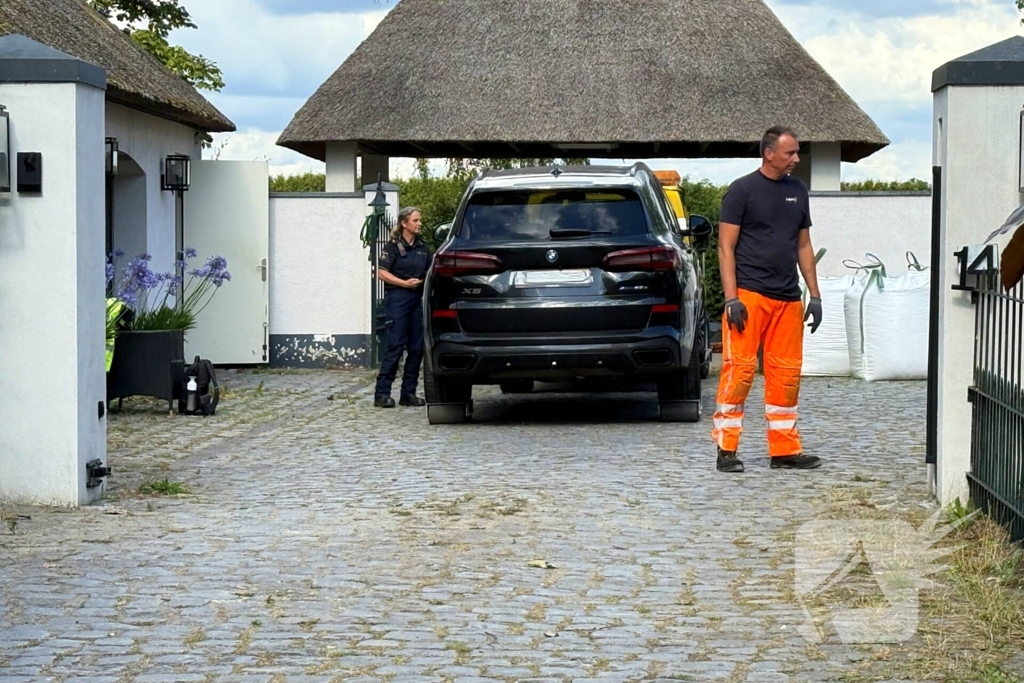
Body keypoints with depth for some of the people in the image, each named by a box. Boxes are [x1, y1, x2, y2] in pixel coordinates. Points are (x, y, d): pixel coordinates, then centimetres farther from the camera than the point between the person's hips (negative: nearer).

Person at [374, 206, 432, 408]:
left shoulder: (423, 247, 14)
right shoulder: (393, 246, -3)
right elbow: (382, 272, -7)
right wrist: (404, 283, -16)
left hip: (418, 299, 6)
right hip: (397, 298, -6)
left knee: (416, 347, 4)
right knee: (396, 345, -9)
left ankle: (408, 393, 11)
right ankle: (382, 393, -5)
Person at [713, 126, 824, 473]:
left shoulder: (797, 190, 15)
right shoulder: (742, 190, -2)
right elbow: (726, 247, -5)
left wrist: (814, 295, 14)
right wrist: (731, 298, -13)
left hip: (788, 298, 6)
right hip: (749, 294, -6)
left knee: (786, 374, 6)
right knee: (739, 369, -8)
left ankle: (785, 449, 13)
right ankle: (727, 449, -3)